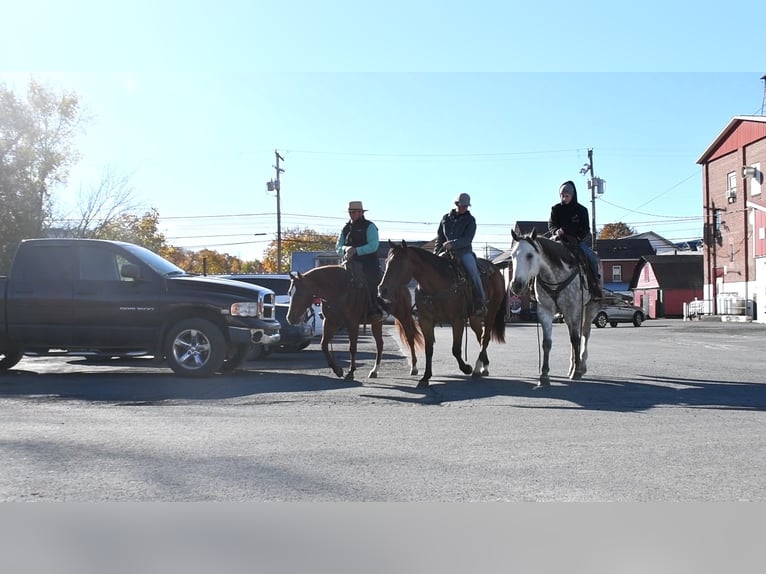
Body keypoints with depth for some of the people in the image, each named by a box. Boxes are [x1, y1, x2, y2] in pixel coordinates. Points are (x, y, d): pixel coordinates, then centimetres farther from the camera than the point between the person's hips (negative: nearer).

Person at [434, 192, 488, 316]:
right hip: (447, 252, 4)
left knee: (472, 270, -27)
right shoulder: (446, 218, 13)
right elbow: (439, 237, 17)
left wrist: (453, 244, -26)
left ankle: (481, 303, -24)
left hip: (464, 251, -4)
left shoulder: (470, 220, 2)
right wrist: (436, 252, 4)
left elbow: (467, 239, -10)